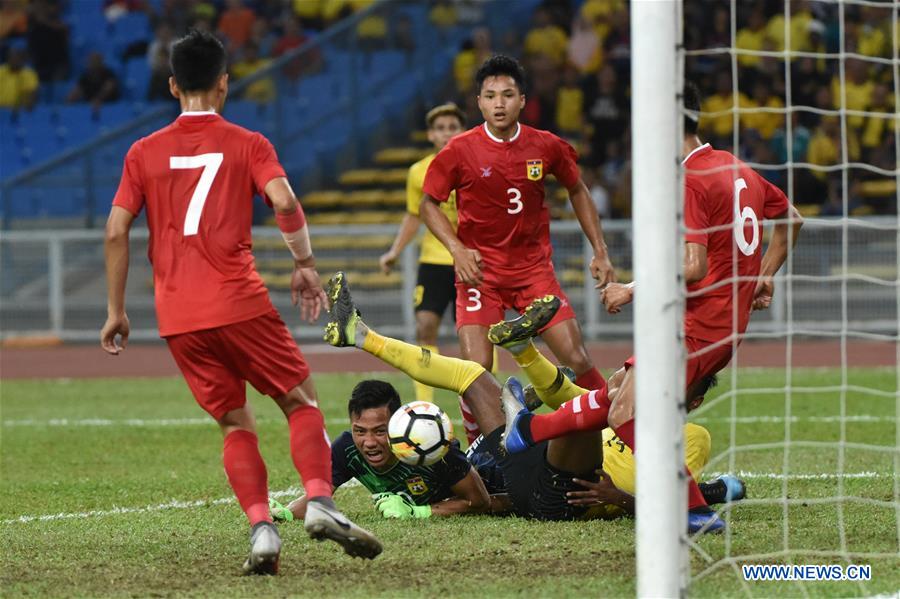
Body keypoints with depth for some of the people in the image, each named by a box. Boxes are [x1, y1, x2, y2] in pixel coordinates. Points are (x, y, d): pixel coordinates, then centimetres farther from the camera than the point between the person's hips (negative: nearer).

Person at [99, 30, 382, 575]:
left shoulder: (144, 153, 11)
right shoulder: (247, 144, 4)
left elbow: (116, 231, 5)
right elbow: (284, 202, -12)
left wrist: (117, 311, 11)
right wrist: (305, 263, 2)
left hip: (177, 316, 3)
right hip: (238, 302, -3)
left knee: (236, 423, 11)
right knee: (301, 400, 9)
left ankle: (261, 529, -7)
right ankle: (320, 501, -13)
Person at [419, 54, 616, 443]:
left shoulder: (546, 147, -2)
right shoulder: (460, 151, -8)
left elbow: (577, 191, 15)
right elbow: (429, 204, 3)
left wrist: (600, 251, 11)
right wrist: (457, 249, -13)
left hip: (534, 269, 2)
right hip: (480, 272, -2)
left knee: (577, 360, -4)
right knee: (477, 369, -15)